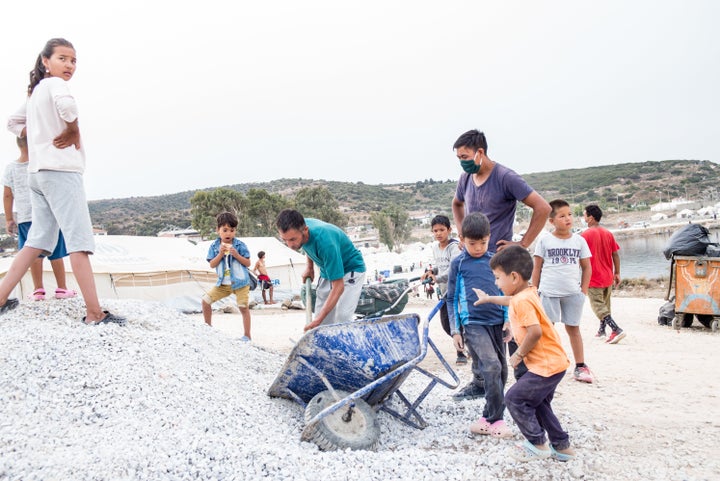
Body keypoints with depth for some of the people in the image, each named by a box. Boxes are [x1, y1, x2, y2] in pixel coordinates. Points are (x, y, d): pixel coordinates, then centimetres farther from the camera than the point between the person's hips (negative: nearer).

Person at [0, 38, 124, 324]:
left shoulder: (35, 91, 21)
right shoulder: (54, 83, -5)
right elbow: (66, 105, -29)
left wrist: (37, 136, 16)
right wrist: (73, 131, -11)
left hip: (38, 172, 9)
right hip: (60, 169, -9)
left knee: (39, 241, 12)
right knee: (79, 240, -12)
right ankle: (94, 314, -15)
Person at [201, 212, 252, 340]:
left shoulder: (240, 245, -8)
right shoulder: (214, 246, -1)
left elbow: (248, 263, -8)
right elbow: (212, 265, -5)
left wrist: (236, 255, -22)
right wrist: (220, 254, -19)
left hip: (240, 282, -3)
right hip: (223, 283, 4)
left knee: (244, 307, -4)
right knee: (206, 300, 3)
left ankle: (247, 335, 7)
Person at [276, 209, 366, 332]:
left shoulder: (325, 241, -39)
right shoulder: (298, 227, -18)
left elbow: (338, 287, -37)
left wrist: (318, 320, -40)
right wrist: (309, 267, 7)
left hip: (351, 269, -7)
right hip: (328, 271, 7)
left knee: (342, 319, -23)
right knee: (320, 321, 1)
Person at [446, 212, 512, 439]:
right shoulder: (458, 264, 1)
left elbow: (503, 291, 15)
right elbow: (452, 298, 4)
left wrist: (507, 321, 6)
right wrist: (455, 330, 0)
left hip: (497, 322, 5)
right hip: (473, 323, -4)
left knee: (501, 371, 8)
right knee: (491, 366, -19)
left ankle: (488, 418, 22)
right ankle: (495, 419, -7)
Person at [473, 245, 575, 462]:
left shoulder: (523, 301, -22)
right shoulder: (528, 293, 8)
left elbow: (535, 332, -32)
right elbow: (511, 301, 32)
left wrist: (519, 354, -17)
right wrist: (488, 298, 42)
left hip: (546, 365, -10)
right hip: (554, 362, 10)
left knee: (514, 398, -2)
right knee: (537, 402, 22)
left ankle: (538, 444, 11)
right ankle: (562, 446, 29)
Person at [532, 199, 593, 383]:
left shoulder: (579, 240, 4)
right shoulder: (544, 241, -1)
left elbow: (586, 267, 9)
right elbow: (537, 267, 3)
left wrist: (584, 291, 2)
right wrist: (534, 291, 0)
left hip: (573, 292, 2)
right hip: (549, 292, -2)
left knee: (573, 328, 10)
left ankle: (580, 366, 19)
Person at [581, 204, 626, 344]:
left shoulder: (586, 234, -13)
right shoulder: (608, 234, 5)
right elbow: (615, 255, 6)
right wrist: (617, 273, 12)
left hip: (594, 278, -7)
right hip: (608, 277, 7)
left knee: (598, 307, -4)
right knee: (605, 305, 18)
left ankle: (617, 330, -16)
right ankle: (601, 331, 27)